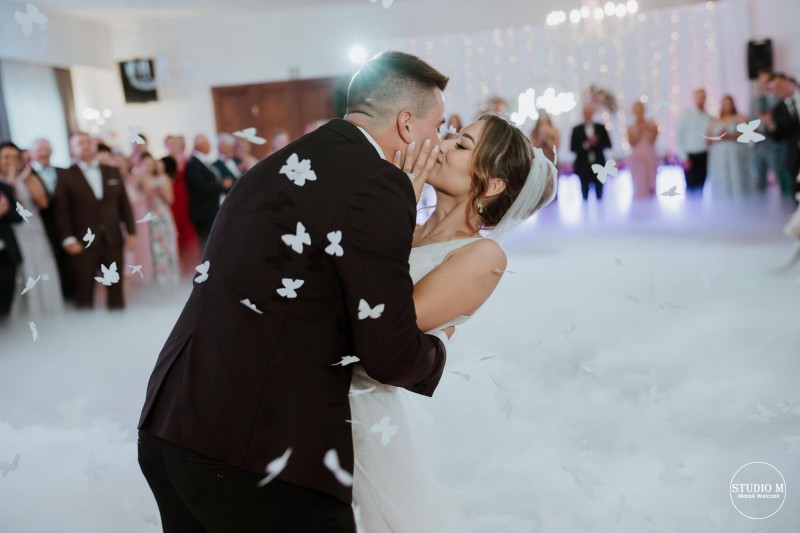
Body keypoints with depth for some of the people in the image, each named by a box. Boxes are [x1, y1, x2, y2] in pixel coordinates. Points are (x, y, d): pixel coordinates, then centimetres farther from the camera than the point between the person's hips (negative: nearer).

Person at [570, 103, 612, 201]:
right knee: (584, 193, 3)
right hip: (583, 166, -1)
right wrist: (585, 145, -17)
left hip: (599, 165, 1)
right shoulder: (576, 129, 3)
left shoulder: (601, 128, 6)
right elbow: (573, 148, -1)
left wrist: (597, 143, -13)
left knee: (599, 193, 5)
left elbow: (608, 145, 4)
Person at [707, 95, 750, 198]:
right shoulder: (714, 122, 17)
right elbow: (708, 139, 9)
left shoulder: (740, 118, 10)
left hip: (736, 156, -2)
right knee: (721, 186, -6)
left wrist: (730, 136, -16)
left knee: (737, 182, -10)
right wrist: (718, 138, -10)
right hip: (719, 158, 2)